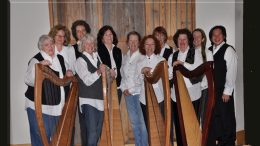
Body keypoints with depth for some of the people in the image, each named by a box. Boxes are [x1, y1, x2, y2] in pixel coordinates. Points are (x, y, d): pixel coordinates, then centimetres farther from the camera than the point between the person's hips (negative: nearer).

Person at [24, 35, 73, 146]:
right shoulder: (36, 60, -9)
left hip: (57, 106, 6)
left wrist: (67, 74, 3)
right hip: (40, 107, -6)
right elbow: (28, 81, -20)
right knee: (42, 137, -1)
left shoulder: (60, 58, 12)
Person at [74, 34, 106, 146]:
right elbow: (87, 80, -17)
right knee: (92, 133, -9)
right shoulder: (80, 60, -6)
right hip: (88, 100, -6)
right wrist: (99, 71, -30)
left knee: (98, 132, 12)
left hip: (99, 100, 6)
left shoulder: (97, 57, 12)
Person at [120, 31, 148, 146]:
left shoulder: (142, 56, -6)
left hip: (139, 92, -5)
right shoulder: (125, 57, 14)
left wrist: (131, 89, -8)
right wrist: (124, 88, 2)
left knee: (142, 122, -3)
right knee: (134, 122, 11)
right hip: (128, 94, 5)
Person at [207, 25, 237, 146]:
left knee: (226, 118, 4)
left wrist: (227, 91, -14)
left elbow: (231, 72, -12)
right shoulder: (209, 50, 11)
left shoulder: (228, 50, -7)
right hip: (211, 90, 5)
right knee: (212, 117, 11)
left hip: (223, 92, -5)